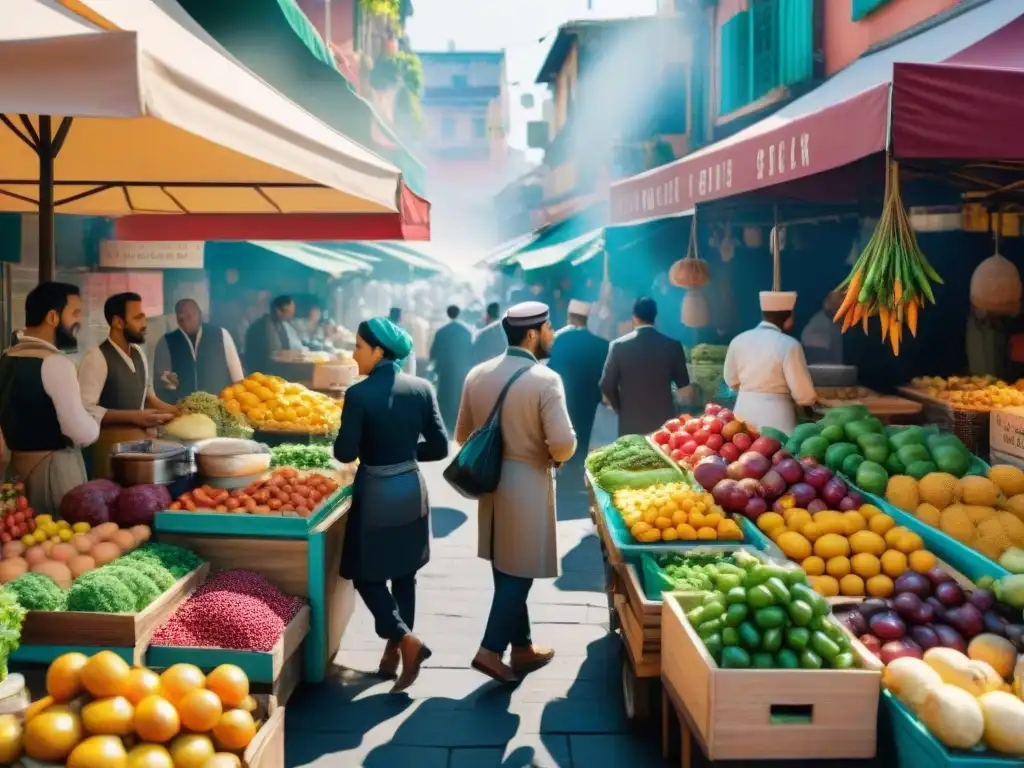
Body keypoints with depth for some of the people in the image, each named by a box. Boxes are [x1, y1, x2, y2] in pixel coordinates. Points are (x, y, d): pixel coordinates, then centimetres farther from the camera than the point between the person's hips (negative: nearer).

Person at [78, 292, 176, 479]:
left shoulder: (138, 352, 9)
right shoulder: (97, 357, -15)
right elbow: (85, 409, -21)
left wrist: (173, 410, 5)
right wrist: (134, 417, -22)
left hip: (144, 439, 7)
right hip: (113, 444, -7)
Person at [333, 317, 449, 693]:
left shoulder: (359, 394, -17)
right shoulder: (422, 389, -3)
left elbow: (345, 453, -15)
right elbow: (439, 446, -1)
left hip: (376, 495, -5)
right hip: (411, 490, 5)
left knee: (367, 575, 11)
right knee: (404, 574, 16)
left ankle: (405, 640, -2)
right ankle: (393, 653, 26)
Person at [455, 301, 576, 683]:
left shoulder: (477, 374, 2)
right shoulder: (545, 379, -16)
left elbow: (462, 434, 9)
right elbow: (564, 444, -21)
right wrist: (555, 457, 1)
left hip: (490, 482, 7)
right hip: (527, 486, -7)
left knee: (506, 571, 16)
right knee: (518, 573, 5)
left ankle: (522, 648, 28)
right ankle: (490, 650, 5)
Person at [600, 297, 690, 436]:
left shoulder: (619, 345, -4)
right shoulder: (673, 346, -2)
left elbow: (607, 386, -2)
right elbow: (683, 385, 7)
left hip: (630, 423, 0)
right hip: (664, 421, 0)